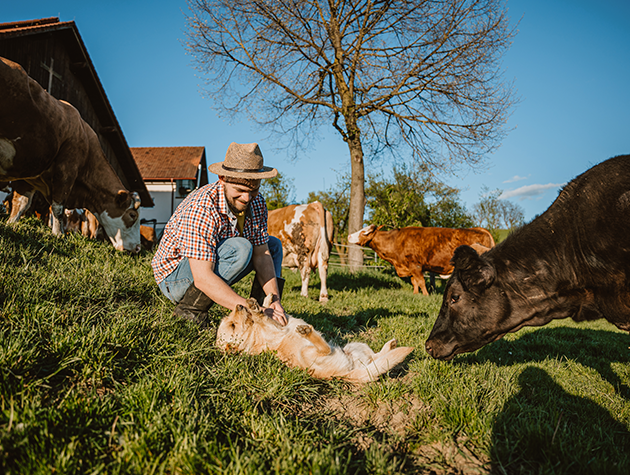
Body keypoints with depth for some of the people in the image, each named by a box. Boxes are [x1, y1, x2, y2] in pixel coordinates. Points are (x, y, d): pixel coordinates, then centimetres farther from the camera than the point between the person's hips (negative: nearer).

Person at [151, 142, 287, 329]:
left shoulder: (257, 203, -10)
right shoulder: (201, 208, -33)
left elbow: (261, 255, -8)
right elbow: (202, 278, -37)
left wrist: (275, 300, -22)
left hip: (211, 261, 8)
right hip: (175, 275, -7)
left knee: (273, 245, 3)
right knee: (240, 248, -32)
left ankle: (270, 311, -4)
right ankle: (189, 309, -17)